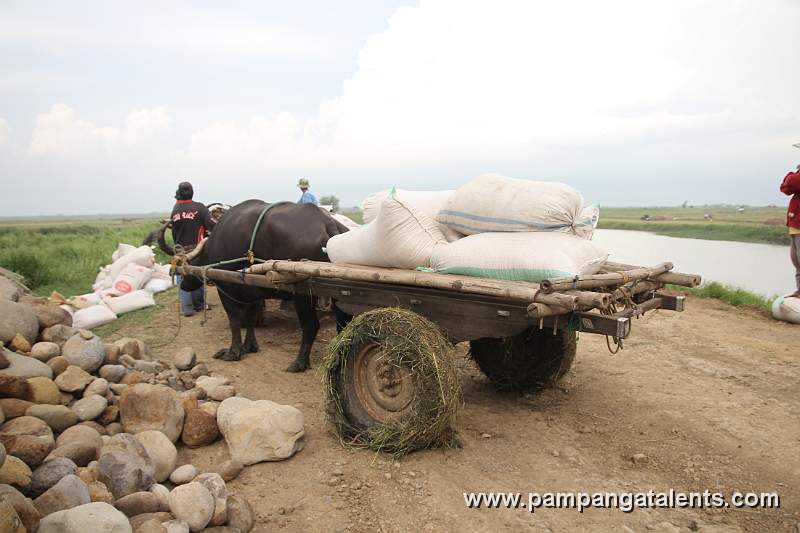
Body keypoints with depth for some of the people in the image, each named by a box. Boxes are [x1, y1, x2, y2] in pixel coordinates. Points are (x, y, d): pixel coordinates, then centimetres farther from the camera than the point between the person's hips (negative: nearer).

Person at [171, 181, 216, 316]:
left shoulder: (175, 210, 0)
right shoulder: (199, 207, -9)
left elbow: (173, 232, 5)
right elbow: (211, 224, -18)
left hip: (180, 249, 2)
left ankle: (187, 308, 5)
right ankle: (198, 304, 20)